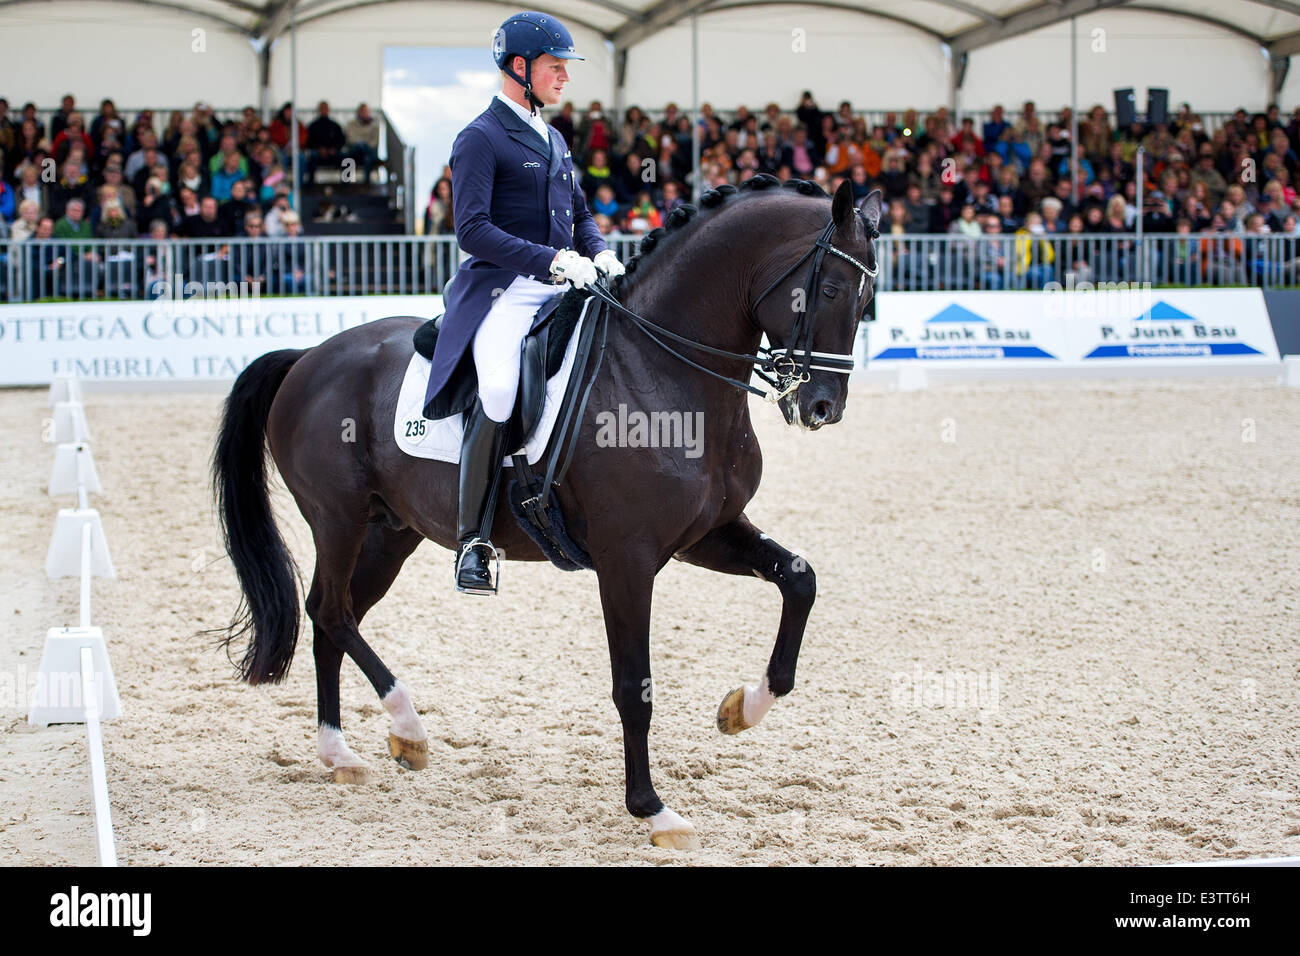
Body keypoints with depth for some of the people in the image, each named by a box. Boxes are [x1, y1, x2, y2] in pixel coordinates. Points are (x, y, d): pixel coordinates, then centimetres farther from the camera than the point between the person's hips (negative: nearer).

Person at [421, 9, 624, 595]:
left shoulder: (553, 140, 22)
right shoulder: (480, 140, -4)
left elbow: (579, 214, 29)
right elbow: (472, 229, -14)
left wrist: (599, 253, 5)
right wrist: (552, 259, -21)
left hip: (561, 291, 8)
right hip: (503, 293, -8)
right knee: (499, 392, -32)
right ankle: (472, 539, -22)